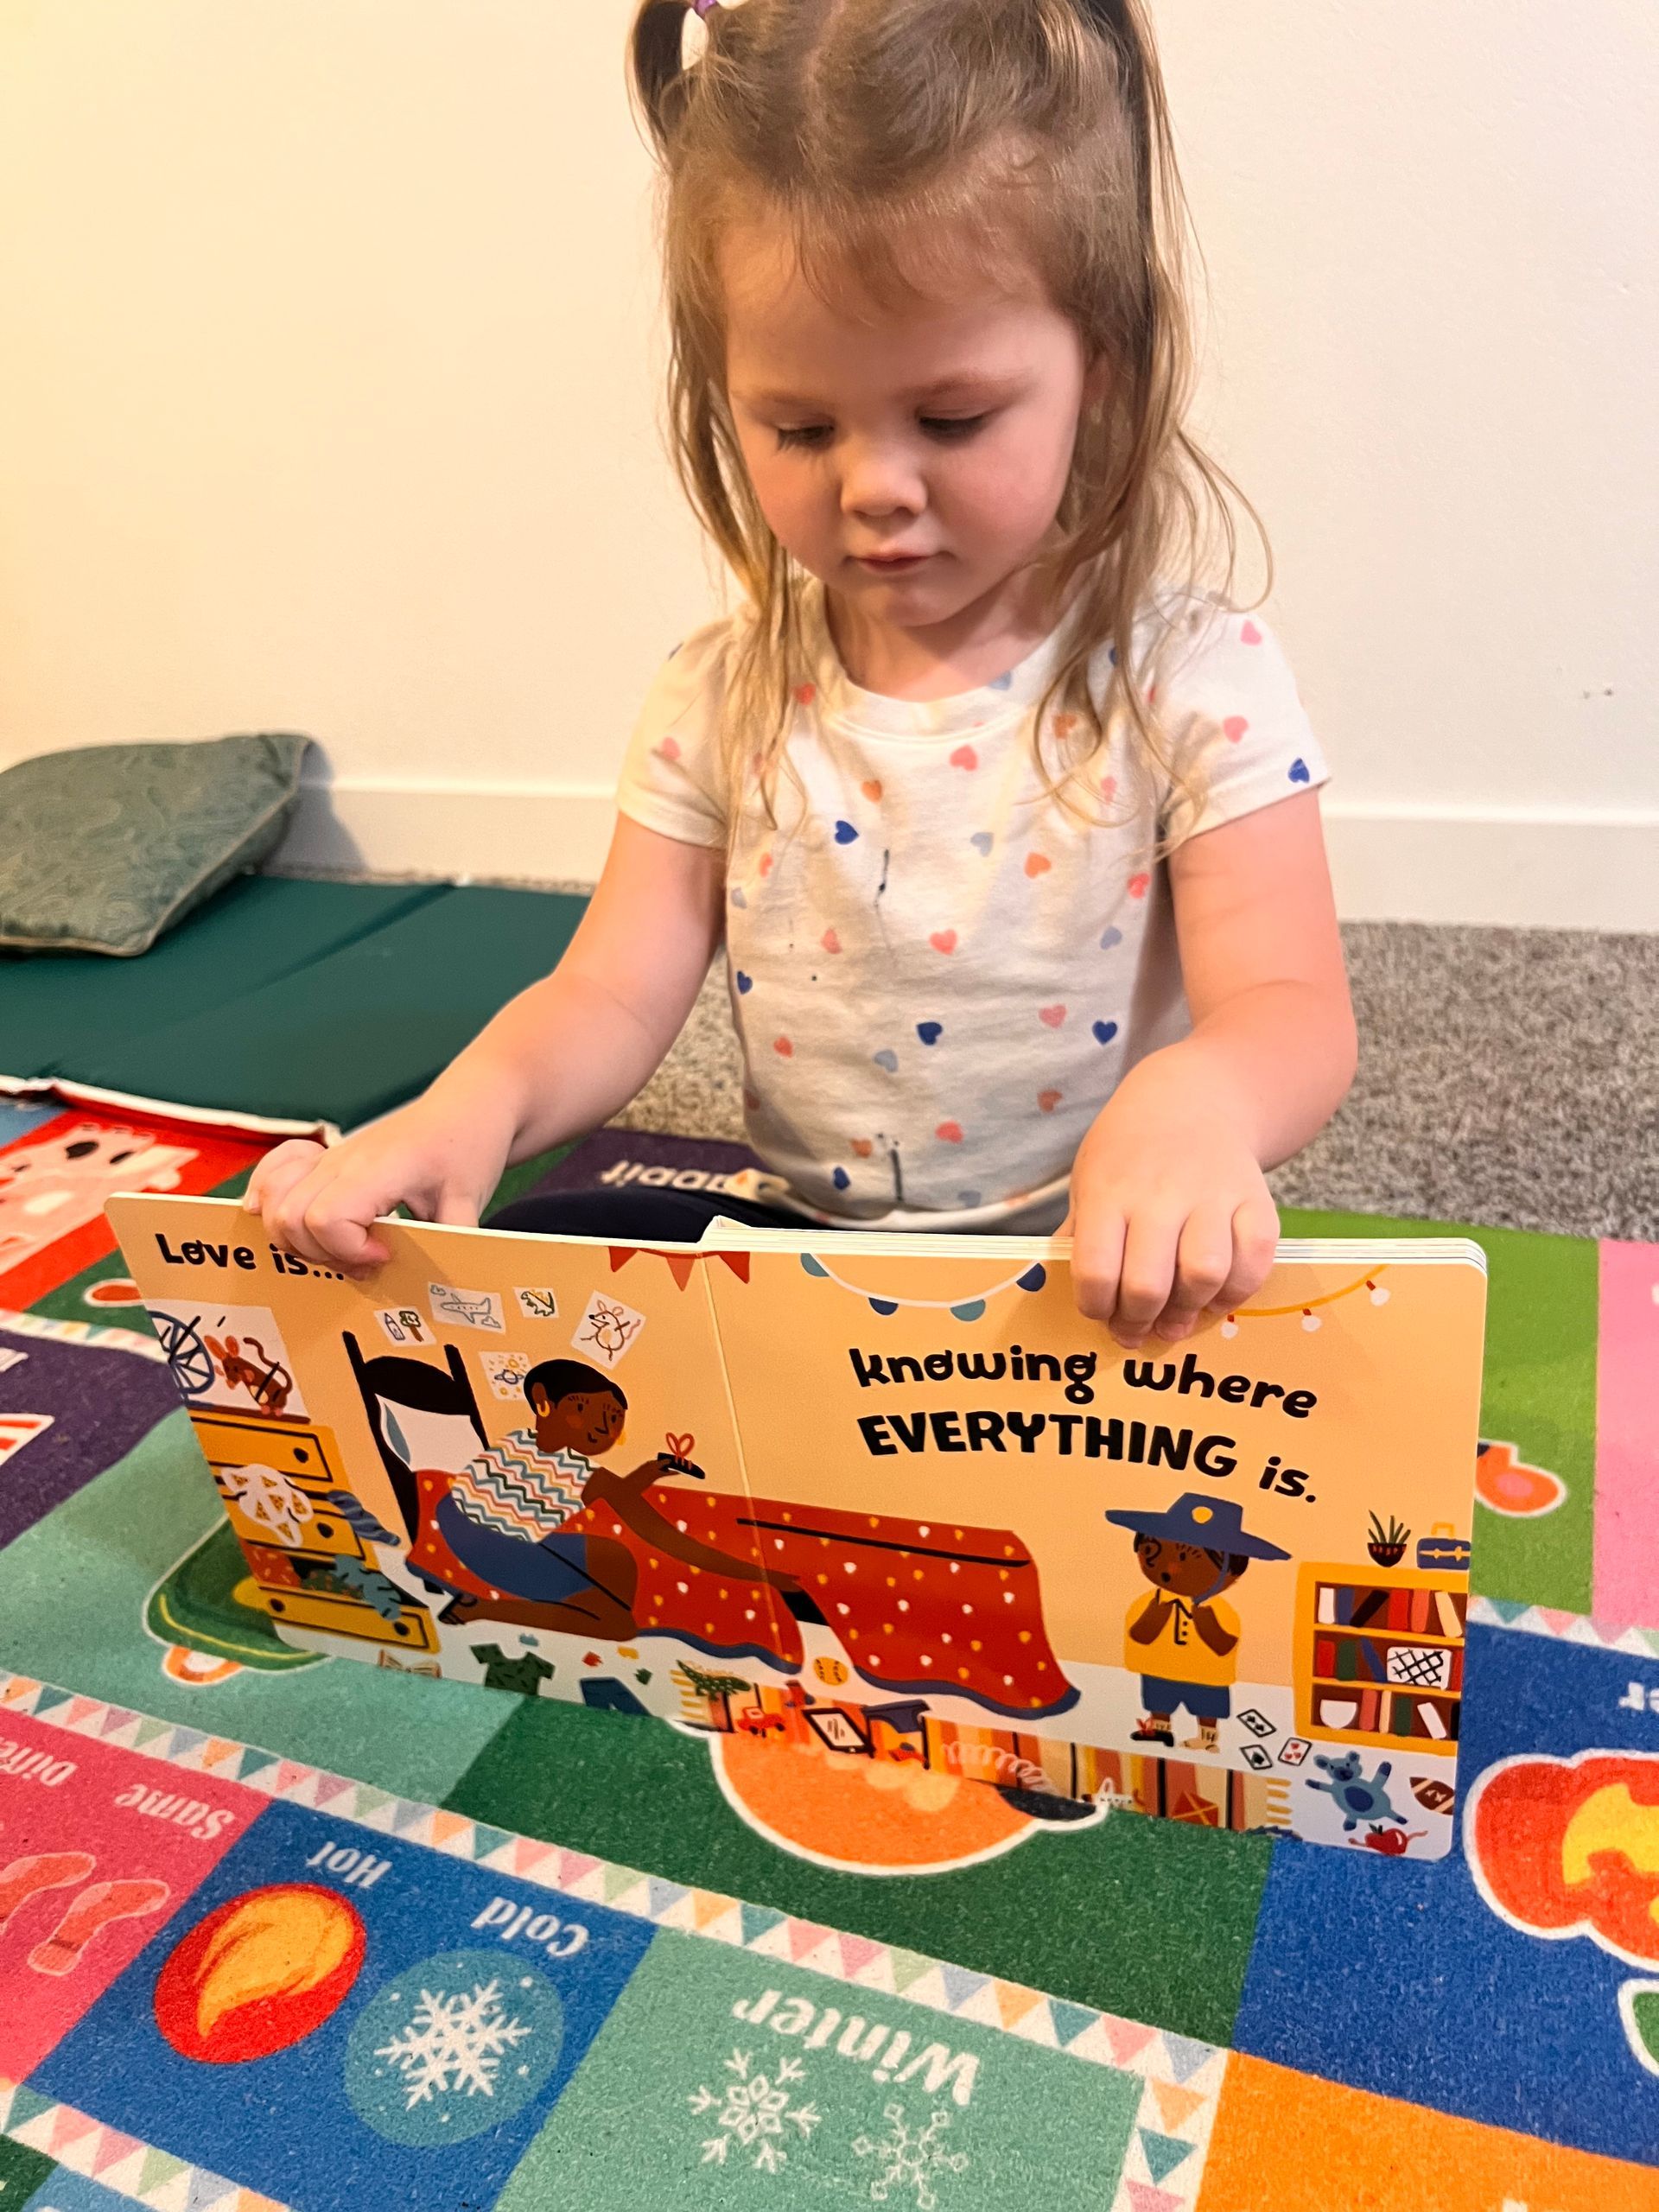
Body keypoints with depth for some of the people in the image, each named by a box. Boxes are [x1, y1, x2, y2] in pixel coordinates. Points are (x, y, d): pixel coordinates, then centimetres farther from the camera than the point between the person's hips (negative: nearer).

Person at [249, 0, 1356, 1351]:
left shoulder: (1188, 677, -10)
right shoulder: (726, 702, 1)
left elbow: (1293, 1013, -17)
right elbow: (613, 996, -2)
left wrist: (1194, 1100, -42)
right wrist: (476, 1099, -25)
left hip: (1112, 1272, -1)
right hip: (798, 1240, 2)